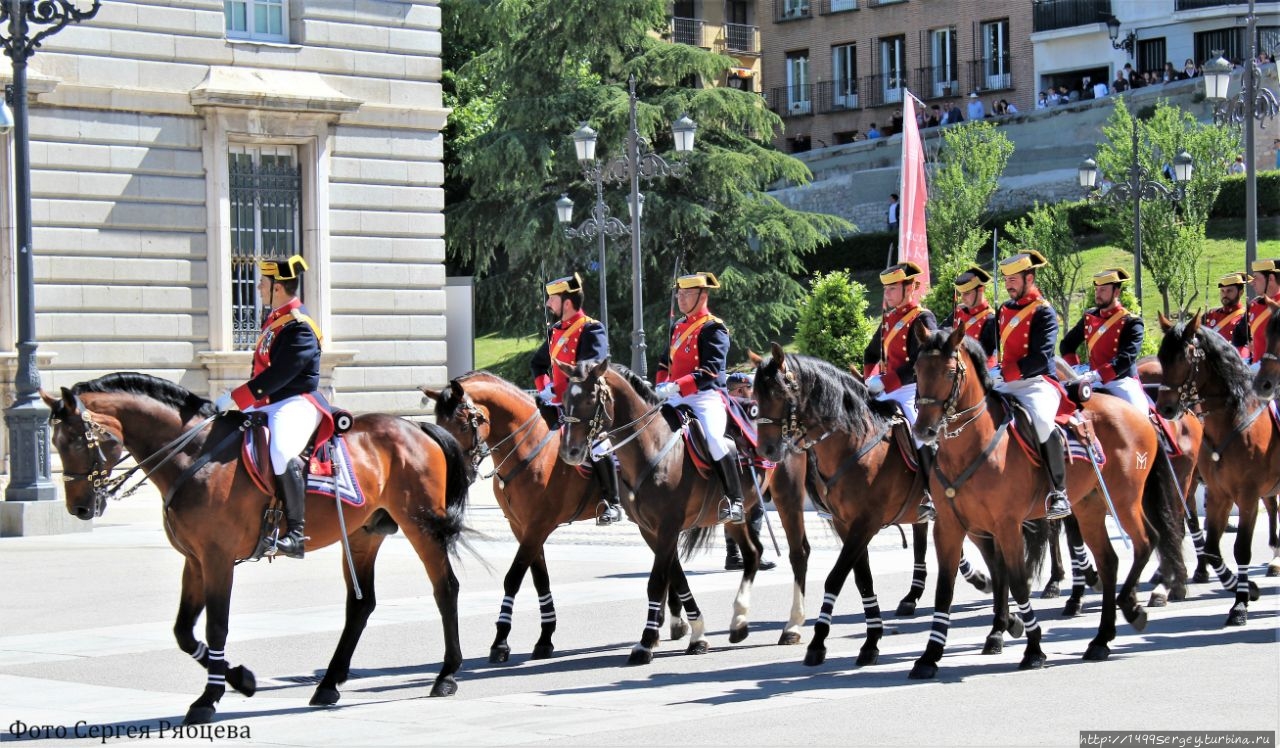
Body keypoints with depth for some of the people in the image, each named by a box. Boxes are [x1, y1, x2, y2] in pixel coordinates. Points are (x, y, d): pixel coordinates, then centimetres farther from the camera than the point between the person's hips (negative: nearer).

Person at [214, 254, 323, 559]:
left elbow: (279, 376, -22)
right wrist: (234, 400, 11)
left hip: (296, 403, -11)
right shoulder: (273, 319, 14)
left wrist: (235, 398, -22)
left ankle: (296, 534, -35)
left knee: (282, 452, -36)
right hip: (267, 404, 11)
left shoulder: (299, 327, -16)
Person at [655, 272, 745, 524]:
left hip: (706, 397, -9)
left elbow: (711, 371, -18)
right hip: (677, 399, 9)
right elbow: (665, 362, 27)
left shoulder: (713, 328, -7)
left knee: (714, 440, -30)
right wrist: (662, 385, 9)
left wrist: (677, 386, -26)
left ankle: (735, 501, -23)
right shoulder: (678, 327, 17)